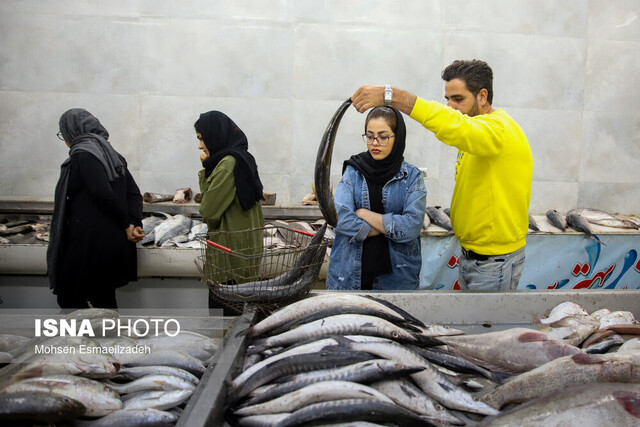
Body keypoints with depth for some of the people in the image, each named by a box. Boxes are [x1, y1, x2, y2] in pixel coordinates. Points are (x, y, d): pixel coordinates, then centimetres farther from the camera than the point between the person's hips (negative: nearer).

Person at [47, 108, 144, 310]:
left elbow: (104, 195, -22)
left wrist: (127, 225, -11)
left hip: (90, 244, -8)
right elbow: (134, 193, 7)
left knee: (69, 299, 7)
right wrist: (134, 224, -4)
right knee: (104, 298, 19)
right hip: (115, 244, 9)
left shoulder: (83, 155, -12)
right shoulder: (111, 155, 13)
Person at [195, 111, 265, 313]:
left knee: (222, 304, -2)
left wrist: (205, 170, -2)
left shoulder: (228, 164, -17)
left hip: (231, 248, -9)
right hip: (245, 245, 9)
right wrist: (208, 169, 4)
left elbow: (208, 211, -14)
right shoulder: (242, 158, 12)